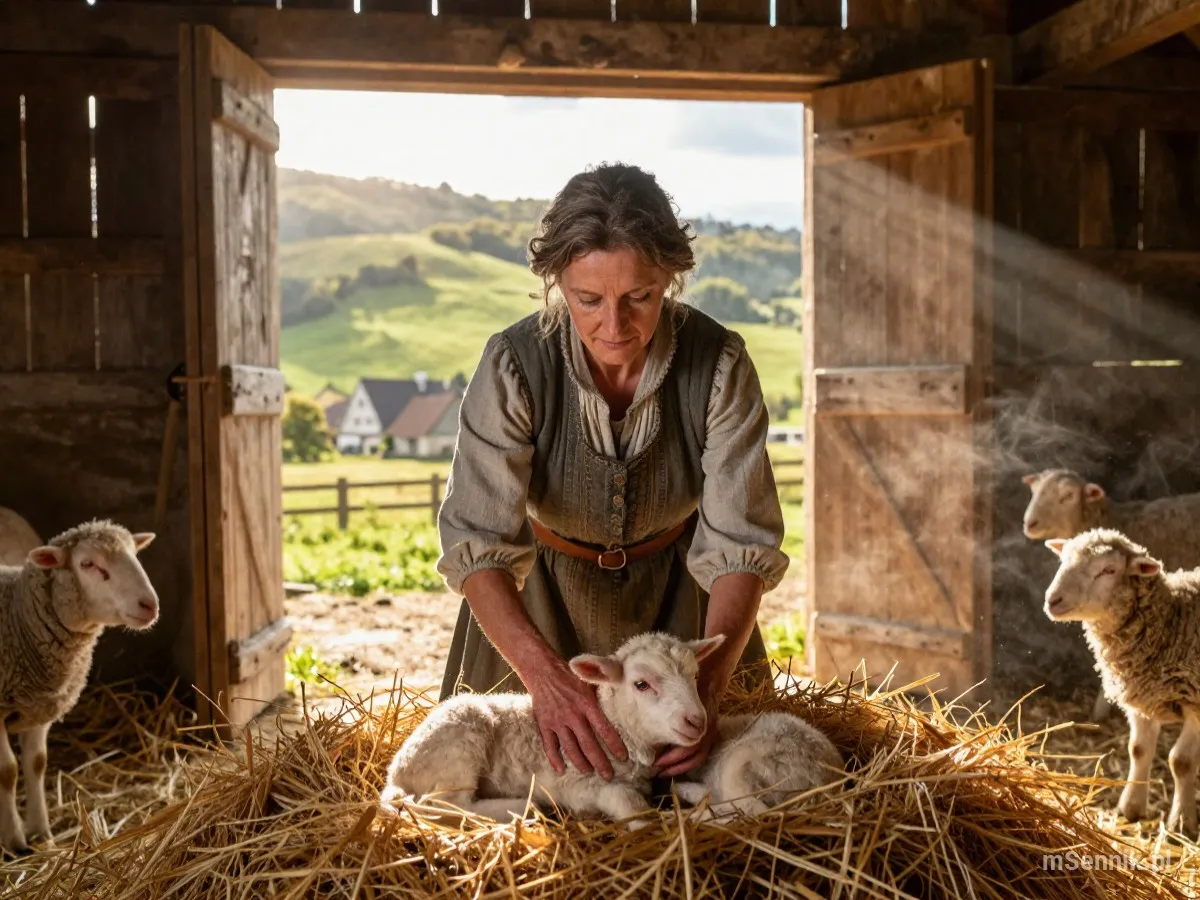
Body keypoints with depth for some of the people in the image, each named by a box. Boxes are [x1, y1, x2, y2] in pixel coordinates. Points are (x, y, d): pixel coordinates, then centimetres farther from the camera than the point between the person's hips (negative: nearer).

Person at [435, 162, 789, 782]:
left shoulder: (719, 365, -25)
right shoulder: (515, 366, -28)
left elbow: (741, 543, -24)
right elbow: (477, 544, -33)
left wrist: (709, 681, -39)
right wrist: (547, 676, -48)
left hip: (677, 590, 1)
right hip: (541, 595, -1)